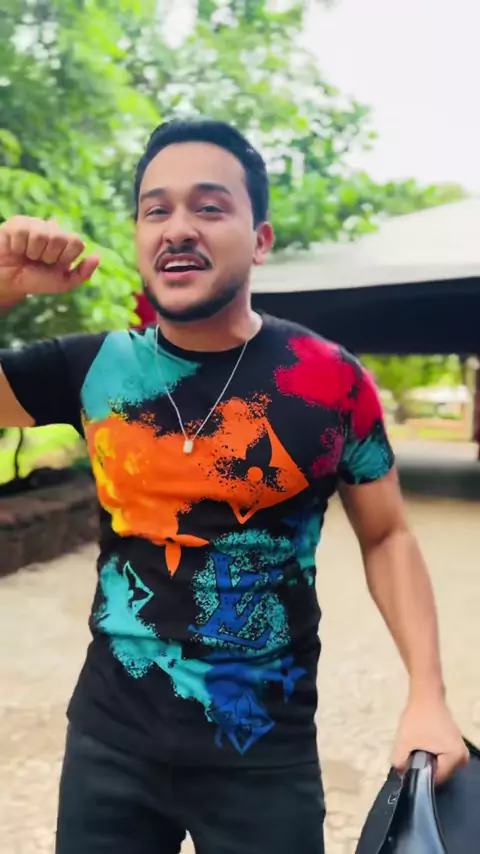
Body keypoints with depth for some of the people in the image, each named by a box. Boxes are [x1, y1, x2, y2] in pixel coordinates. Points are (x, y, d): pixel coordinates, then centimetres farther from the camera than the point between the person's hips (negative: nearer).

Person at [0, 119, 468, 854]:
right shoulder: (98, 368, -4)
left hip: (264, 755, -2)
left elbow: (386, 536, 0)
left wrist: (428, 696, -8)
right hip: (110, 736, 2)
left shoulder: (330, 381, -11)